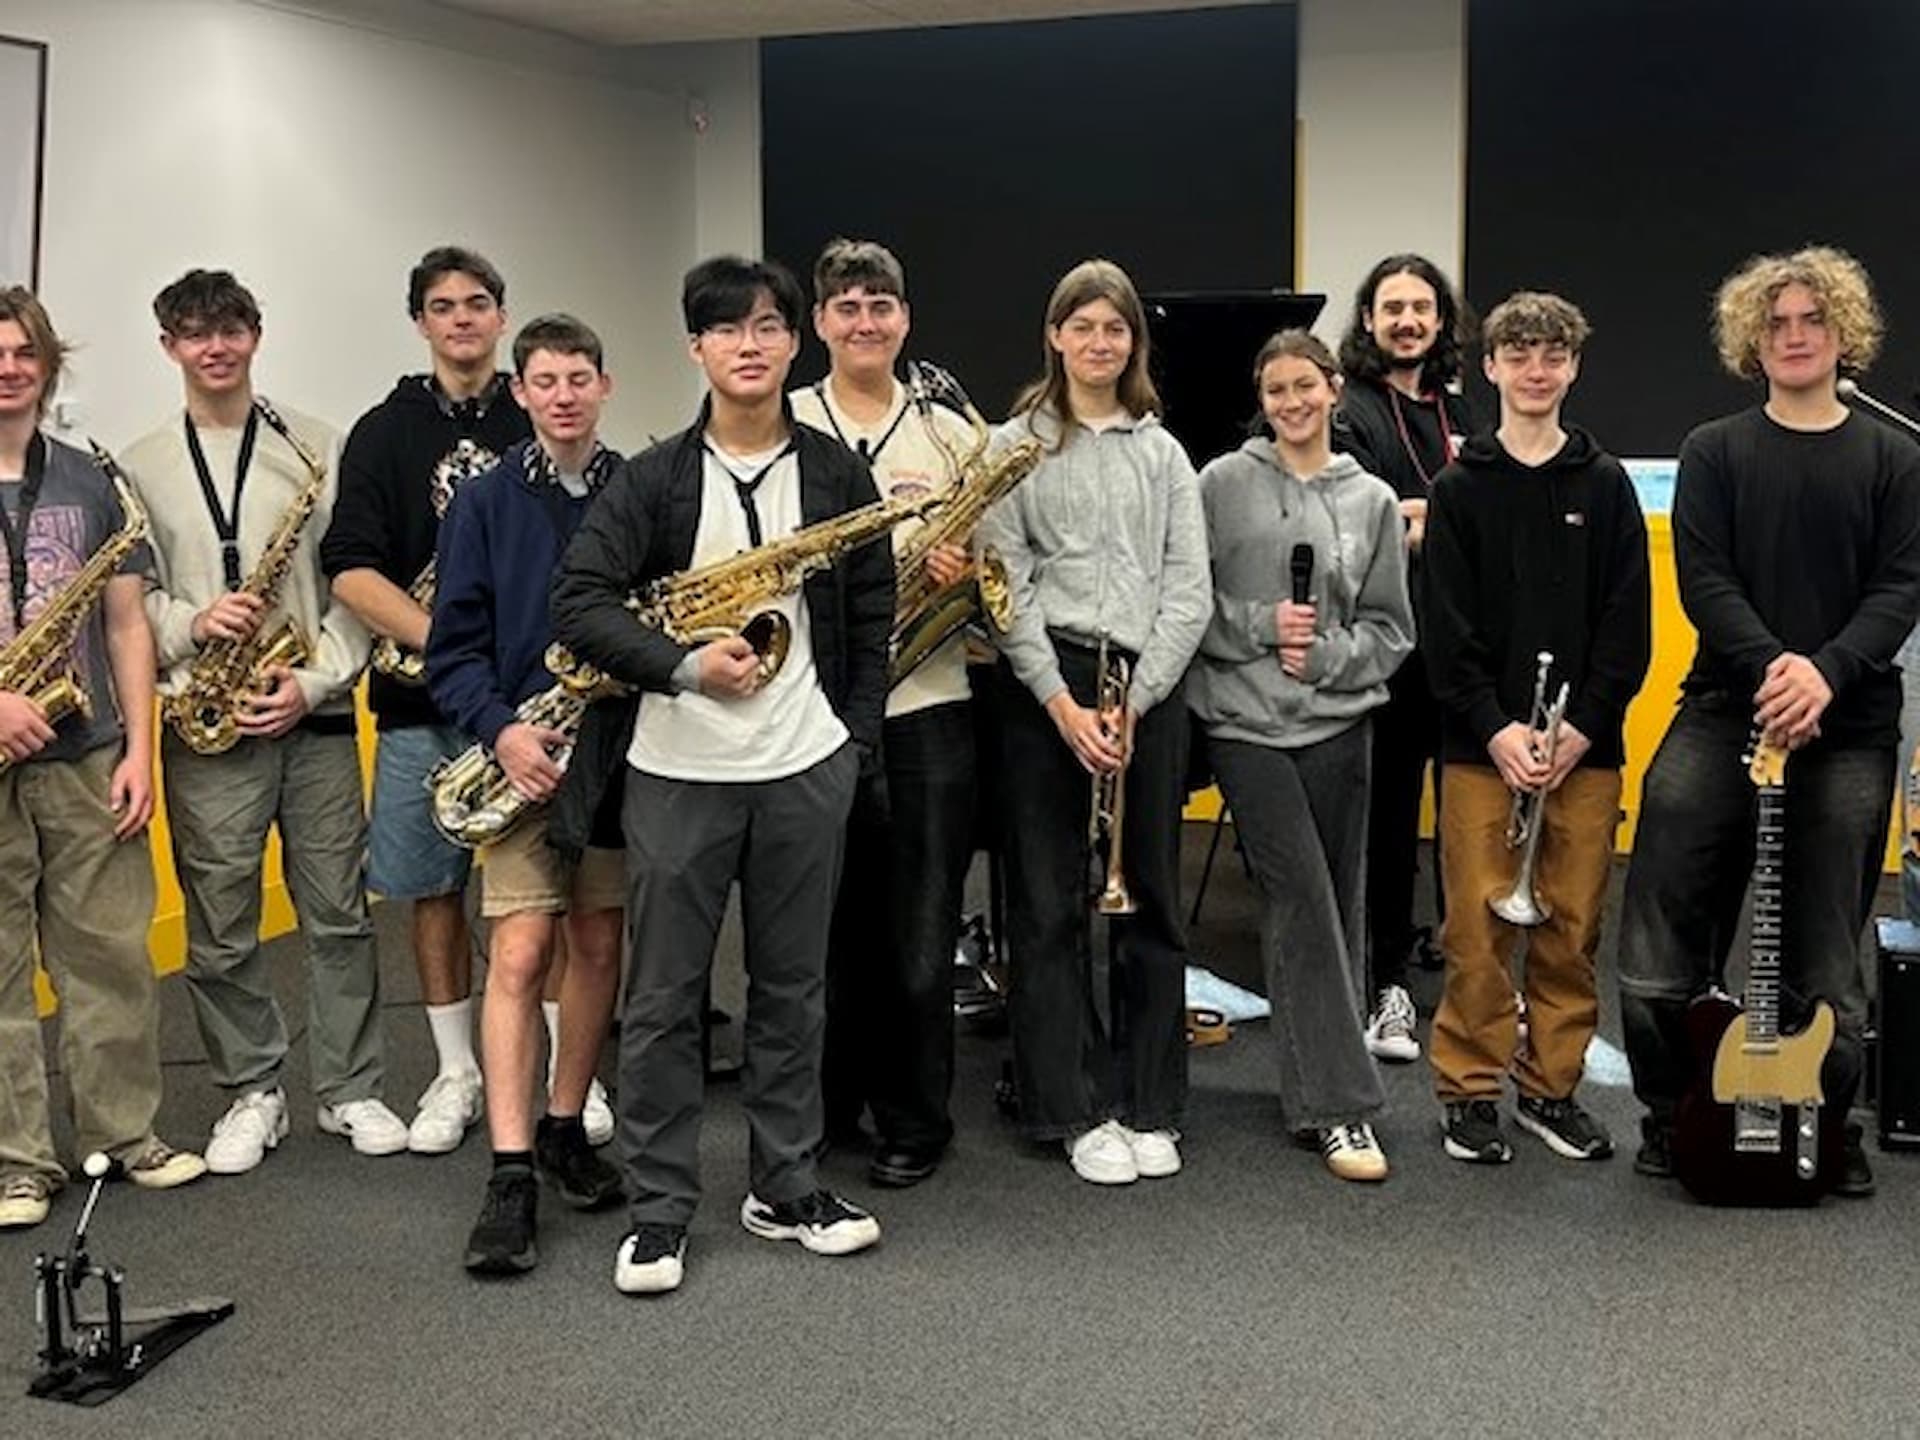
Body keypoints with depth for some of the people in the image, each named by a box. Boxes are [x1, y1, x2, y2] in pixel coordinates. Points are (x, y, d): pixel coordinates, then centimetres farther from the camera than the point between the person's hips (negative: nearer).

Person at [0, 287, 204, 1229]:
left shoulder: (87, 482, 10)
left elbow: (126, 624, 9)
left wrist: (138, 750, 1)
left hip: (84, 759, 3)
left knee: (112, 954, 7)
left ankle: (126, 1134, 19)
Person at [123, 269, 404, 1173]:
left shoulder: (318, 449, 4)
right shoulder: (140, 466, 7)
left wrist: (313, 682, -10)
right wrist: (191, 621, -12)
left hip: (314, 717, 0)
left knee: (338, 915, 6)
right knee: (220, 928, 5)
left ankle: (351, 1091, 19)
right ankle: (251, 1094, 20)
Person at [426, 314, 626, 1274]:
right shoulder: (484, 503, 3)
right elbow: (456, 645, -1)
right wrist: (500, 729, -16)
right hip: (525, 755, -2)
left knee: (598, 945, 9)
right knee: (519, 953, -9)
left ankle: (563, 1128, 26)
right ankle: (511, 1177, -9)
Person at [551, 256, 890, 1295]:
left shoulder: (837, 474, 5)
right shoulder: (652, 479, -2)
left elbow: (871, 614, 9)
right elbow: (580, 605, -9)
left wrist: (857, 739, 4)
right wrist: (685, 666, -19)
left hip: (805, 769, 2)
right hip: (677, 771, -2)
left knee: (793, 989, 11)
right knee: (663, 999, 3)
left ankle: (786, 1190, 25)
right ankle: (658, 1212, 14)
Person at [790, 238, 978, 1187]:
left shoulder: (949, 434, 9)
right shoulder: (782, 428, 5)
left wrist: (966, 571, -10)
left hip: (925, 707, 0)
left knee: (921, 936, 2)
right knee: (829, 924, 9)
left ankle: (916, 1119, 17)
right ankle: (829, 1100, 26)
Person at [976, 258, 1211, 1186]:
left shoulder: (1163, 452, 12)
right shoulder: (1016, 445, 4)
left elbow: (1189, 588, 5)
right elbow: (1006, 584, -3)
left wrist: (1135, 699, -8)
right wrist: (1061, 701, -13)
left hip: (1148, 686, 2)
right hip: (1044, 684, -2)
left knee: (1151, 898, 7)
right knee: (1050, 904, 2)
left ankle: (1151, 1107, 17)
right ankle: (1079, 1111, 11)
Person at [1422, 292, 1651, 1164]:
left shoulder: (1606, 485, 7)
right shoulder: (1459, 488, 4)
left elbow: (1628, 623, 2)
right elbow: (1447, 626, -2)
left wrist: (1581, 729, -8)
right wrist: (1497, 729, -12)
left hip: (1585, 747, 1)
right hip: (1481, 745, -1)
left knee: (1572, 927, 6)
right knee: (1477, 927, 0)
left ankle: (1550, 1088, 19)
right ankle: (1470, 1091, 12)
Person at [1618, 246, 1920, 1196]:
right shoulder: (1716, 452, 6)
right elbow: (1702, 580, -4)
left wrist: (1826, 672, -19)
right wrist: (1771, 668, -20)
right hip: (1725, 709, 0)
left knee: (1826, 955, 4)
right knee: (1662, 939, -4)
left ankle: (1828, 1125, 22)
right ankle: (1673, 1113, 15)